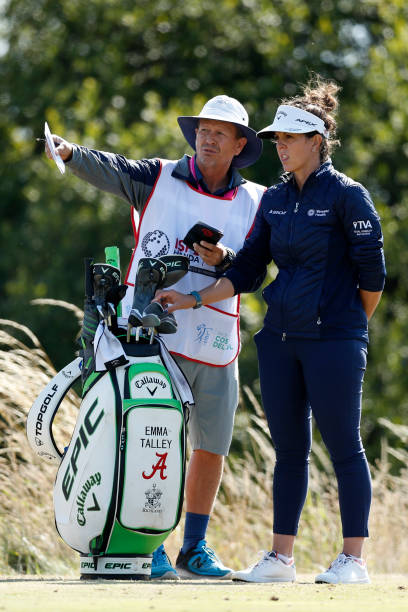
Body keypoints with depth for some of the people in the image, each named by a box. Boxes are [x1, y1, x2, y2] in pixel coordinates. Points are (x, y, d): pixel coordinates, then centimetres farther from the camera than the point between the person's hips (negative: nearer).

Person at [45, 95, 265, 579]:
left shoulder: (255, 202, 9)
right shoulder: (159, 178, 3)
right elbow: (108, 169, -13)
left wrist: (223, 259, -16)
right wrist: (70, 153, -32)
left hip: (216, 342, 3)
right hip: (154, 336, -3)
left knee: (211, 447, 8)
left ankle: (194, 547, 21)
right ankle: (151, 546, 2)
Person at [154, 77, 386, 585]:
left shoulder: (346, 195, -7)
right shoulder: (273, 199, 12)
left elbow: (372, 274, -5)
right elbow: (246, 270, 14)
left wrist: (352, 328, 5)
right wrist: (192, 299, 6)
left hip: (334, 339, -6)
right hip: (279, 339, 6)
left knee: (343, 447, -3)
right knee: (288, 449, 8)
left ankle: (353, 559, 2)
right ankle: (280, 558, 11)